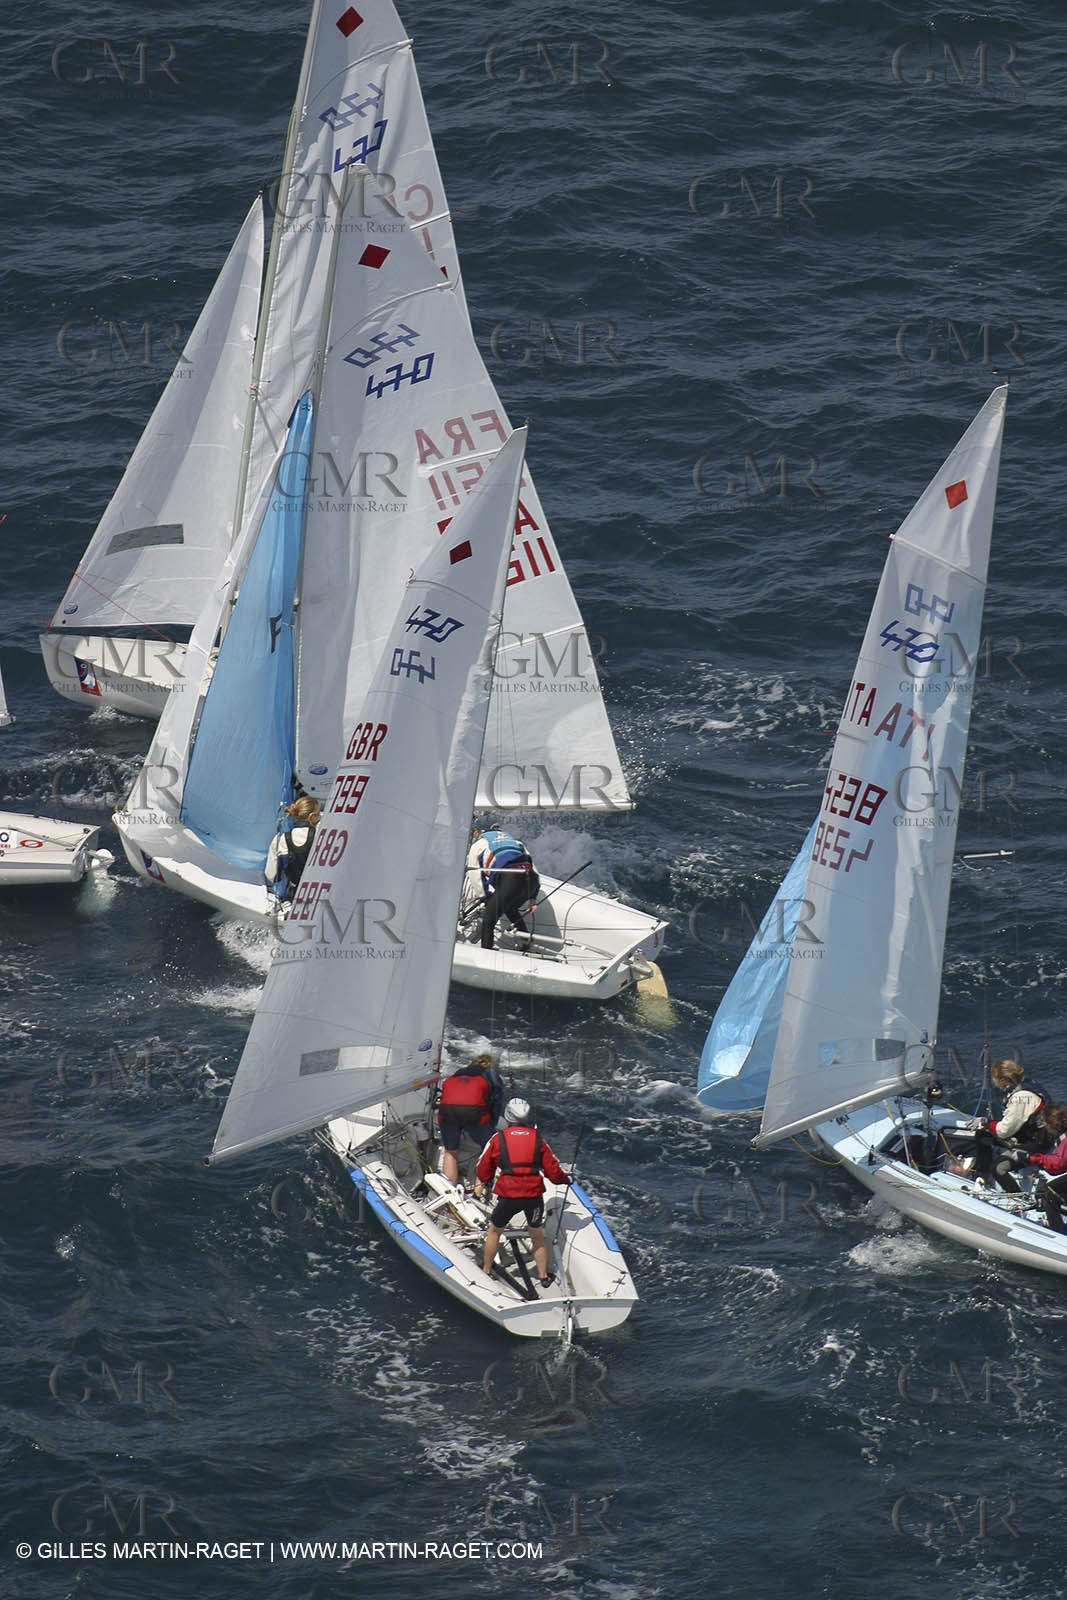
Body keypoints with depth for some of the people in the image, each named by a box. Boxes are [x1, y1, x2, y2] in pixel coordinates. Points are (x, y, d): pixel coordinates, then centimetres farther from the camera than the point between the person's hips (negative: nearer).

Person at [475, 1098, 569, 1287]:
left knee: (494, 1231, 22)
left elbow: (485, 1167, 14)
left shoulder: (498, 1139, 1)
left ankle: (486, 1270, 32)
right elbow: (552, 1169, 6)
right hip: (534, 1194, 2)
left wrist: (482, 1183, 35)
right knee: (537, 1235, 21)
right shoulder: (537, 1139, 5)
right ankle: (543, 1276, 28)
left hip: (508, 1195, -2)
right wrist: (564, 1179, 28)